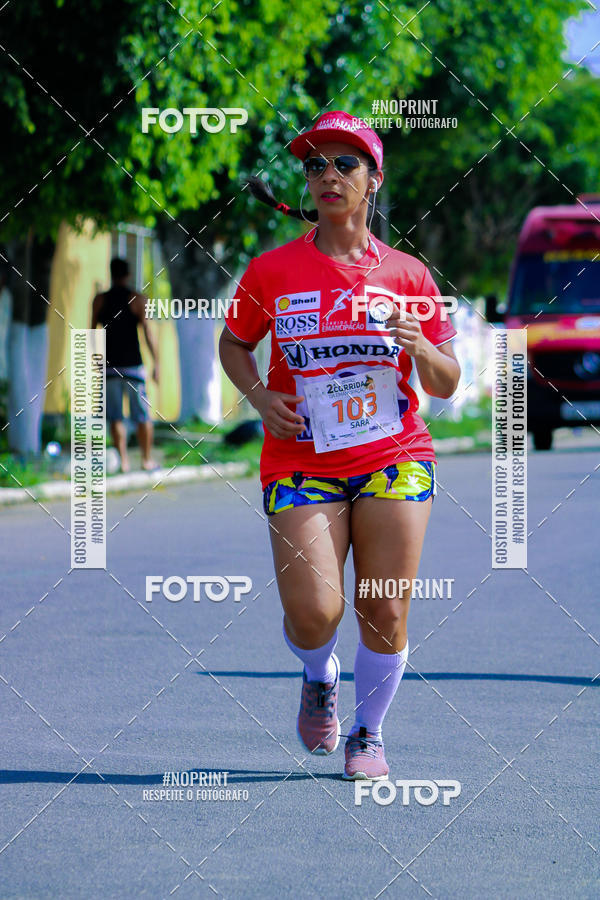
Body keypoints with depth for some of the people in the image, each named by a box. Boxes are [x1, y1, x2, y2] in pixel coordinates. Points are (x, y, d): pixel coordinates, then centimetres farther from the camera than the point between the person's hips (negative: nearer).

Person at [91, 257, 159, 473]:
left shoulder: (100, 300, 1)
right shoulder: (138, 300, -4)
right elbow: (148, 333, -7)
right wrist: (156, 363, -4)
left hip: (109, 364, 1)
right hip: (133, 364, -1)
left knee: (115, 417, 5)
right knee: (143, 416, 9)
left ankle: (123, 460, -1)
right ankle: (147, 459, 13)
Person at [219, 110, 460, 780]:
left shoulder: (407, 275, 3)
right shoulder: (271, 271, 2)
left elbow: (447, 385, 9)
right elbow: (233, 343, 18)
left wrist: (422, 350, -13)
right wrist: (260, 397, -1)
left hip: (394, 459, 1)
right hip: (301, 466, -1)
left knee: (385, 616, -2)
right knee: (314, 616, -14)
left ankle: (368, 734, 22)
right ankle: (318, 677, 22)